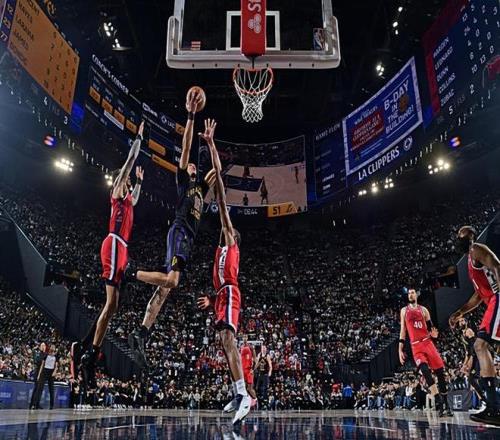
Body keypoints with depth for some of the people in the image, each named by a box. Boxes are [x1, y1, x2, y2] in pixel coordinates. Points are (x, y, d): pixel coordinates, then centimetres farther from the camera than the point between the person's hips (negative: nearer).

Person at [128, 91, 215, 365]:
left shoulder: (200, 188, 30)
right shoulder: (182, 181, 12)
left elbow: (216, 170, 37)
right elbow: (186, 148, 5)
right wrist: (190, 115, 1)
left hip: (188, 238, 7)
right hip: (179, 232, -7)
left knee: (165, 286, -3)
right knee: (171, 280, -28)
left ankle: (141, 334, -7)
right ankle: (131, 272, -10)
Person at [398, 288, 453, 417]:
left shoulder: (423, 310, 10)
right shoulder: (404, 311, 10)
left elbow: (430, 328, 12)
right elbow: (403, 330, 9)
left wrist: (433, 334, -14)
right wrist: (400, 350, 4)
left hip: (427, 343, 1)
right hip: (415, 346, -1)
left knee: (440, 373, -2)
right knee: (425, 371, -23)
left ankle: (446, 404, 10)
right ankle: (439, 403, -22)